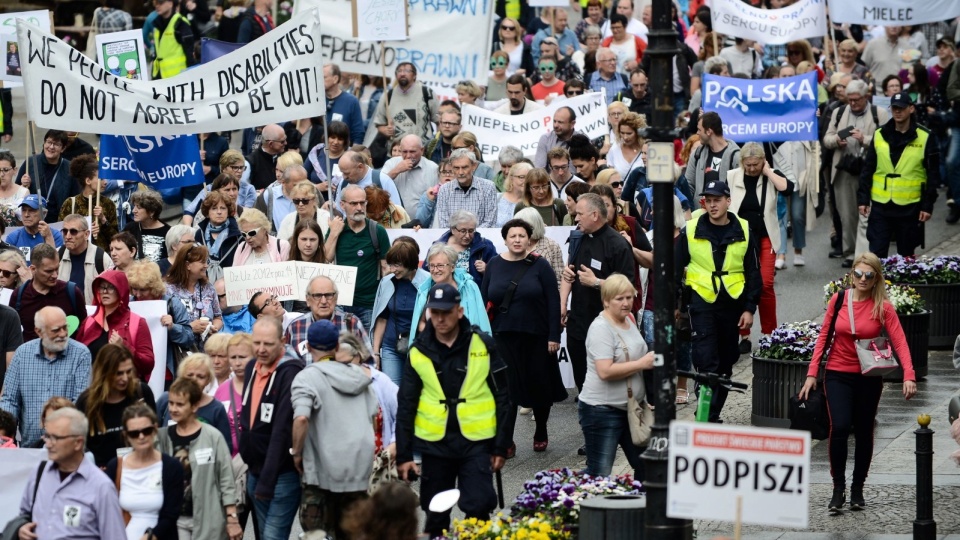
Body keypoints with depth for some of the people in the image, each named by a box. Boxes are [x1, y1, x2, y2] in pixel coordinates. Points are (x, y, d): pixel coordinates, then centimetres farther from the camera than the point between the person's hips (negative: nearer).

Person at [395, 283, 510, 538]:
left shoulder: (483, 346, -3)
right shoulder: (418, 351, 1)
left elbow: (502, 398, 1)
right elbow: (406, 406, 4)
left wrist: (501, 447, -1)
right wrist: (403, 454, 0)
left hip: (476, 442, -2)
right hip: (434, 443, 2)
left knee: (479, 508, -10)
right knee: (436, 514, 10)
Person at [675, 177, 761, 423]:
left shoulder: (743, 232, 1)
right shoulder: (691, 230, -3)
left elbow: (753, 273, 6)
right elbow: (676, 268, 5)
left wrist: (749, 308, 0)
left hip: (732, 303, 2)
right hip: (702, 301, -2)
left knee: (725, 363, 10)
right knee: (706, 362, -13)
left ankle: (713, 413, 21)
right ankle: (708, 416, -12)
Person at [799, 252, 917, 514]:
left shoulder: (883, 307, -6)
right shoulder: (838, 300, -1)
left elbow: (899, 342, -14)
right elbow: (824, 337, 5)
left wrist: (909, 376, -27)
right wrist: (812, 373, 0)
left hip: (868, 379, 0)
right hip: (838, 375, 0)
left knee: (864, 432, 8)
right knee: (839, 427, -16)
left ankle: (857, 489, 24)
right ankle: (838, 489, -5)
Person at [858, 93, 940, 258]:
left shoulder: (926, 138, -3)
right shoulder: (879, 135, 4)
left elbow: (933, 175, -2)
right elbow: (867, 170, 8)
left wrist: (928, 205, -6)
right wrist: (863, 199, 3)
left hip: (910, 207, -2)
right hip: (880, 205, 2)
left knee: (906, 255, 9)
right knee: (876, 254, -1)